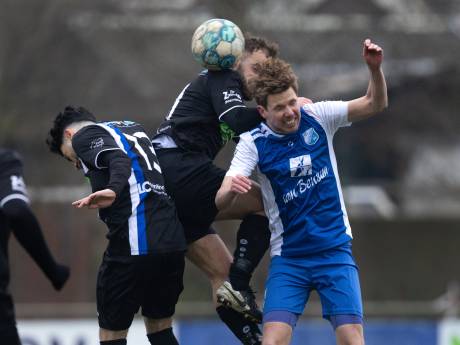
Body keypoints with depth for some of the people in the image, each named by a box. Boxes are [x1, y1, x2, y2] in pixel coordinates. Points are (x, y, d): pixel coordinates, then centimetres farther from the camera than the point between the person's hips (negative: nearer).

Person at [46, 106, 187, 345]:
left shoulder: (84, 135, 6)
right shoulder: (131, 128, 31)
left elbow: (119, 158, -15)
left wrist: (112, 190, -31)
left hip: (134, 244, -7)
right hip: (174, 239, 7)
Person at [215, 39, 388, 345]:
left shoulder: (318, 118, -3)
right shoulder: (253, 143, -7)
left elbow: (375, 104, -6)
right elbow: (220, 201, -16)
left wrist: (375, 68, -25)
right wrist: (231, 188, -40)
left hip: (335, 251, 1)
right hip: (288, 259, 0)